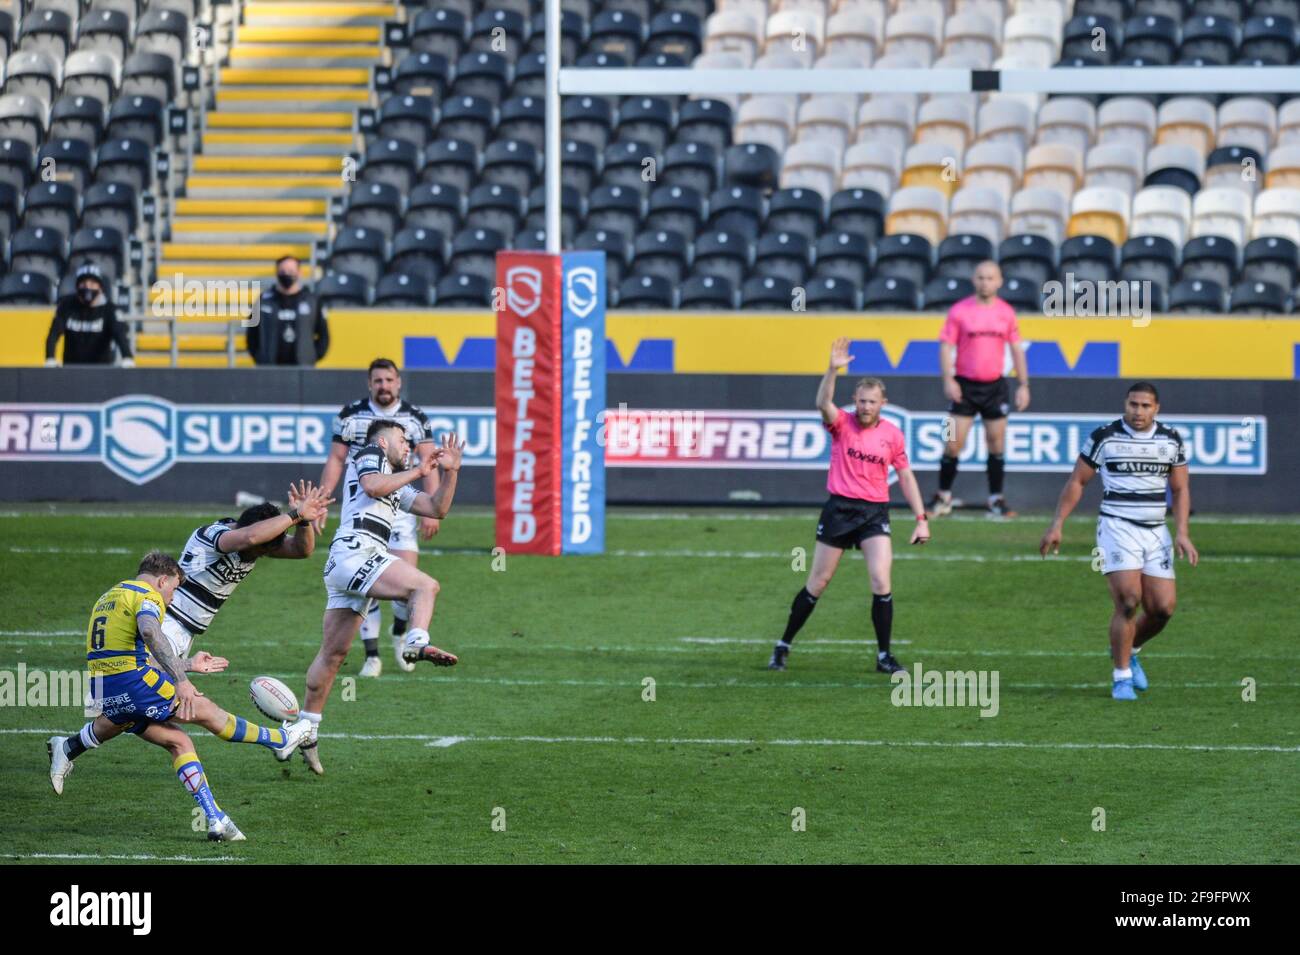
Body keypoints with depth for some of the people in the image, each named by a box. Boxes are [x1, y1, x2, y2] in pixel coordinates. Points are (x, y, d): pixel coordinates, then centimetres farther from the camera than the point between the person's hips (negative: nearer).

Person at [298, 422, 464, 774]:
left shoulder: (397, 486, 34)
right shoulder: (370, 455, 9)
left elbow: (437, 508, 30)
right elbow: (373, 485, -12)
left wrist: (449, 472, 19)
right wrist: (417, 472, -3)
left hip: (344, 569, 10)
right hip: (355, 551, -10)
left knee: (333, 653, 9)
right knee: (425, 585, -21)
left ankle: (305, 730, 10)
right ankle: (417, 643, -46)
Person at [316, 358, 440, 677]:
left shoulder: (415, 418, 2)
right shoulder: (350, 415, 3)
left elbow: (429, 464, 1)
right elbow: (335, 460, 7)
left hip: (400, 507, 0)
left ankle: (399, 632, 18)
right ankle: (371, 656, 5)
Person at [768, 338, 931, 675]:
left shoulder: (892, 434, 3)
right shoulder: (842, 423, -4)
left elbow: (906, 476, 11)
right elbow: (823, 403, -25)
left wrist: (921, 519, 5)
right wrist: (833, 370, -41)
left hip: (875, 511, 1)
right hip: (839, 508, -1)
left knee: (881, 582, -12)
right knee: (817, 584, 5)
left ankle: (884, 657, -1)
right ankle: (783, 646, 20)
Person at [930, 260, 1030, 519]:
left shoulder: (1006, 313, 5)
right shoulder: (959, 311, -3)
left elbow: (1016, 349, 10)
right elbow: (946, 346, -4)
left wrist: (1023, 385, 5)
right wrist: (948, 379, -17)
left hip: (995, 386, 2)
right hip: (965, 385, -2)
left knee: (996, 444, 3)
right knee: (953, 443, -6)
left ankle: (996, 500, 11)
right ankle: (943, 498, 7)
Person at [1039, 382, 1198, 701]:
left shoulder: (1171, 441, 6)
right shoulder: (1104, 437, -4)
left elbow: (1180, 489, 11)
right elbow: (1077, 481, 3)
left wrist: (1182, 532, 0)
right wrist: (1057, 524, -2)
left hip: (1155, 532, 4)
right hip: (1117, 528, -4)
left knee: (1162, 608, -1)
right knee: (1128, 601, -18)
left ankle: (1128, 650, 29)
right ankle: (1121, 677, -5)